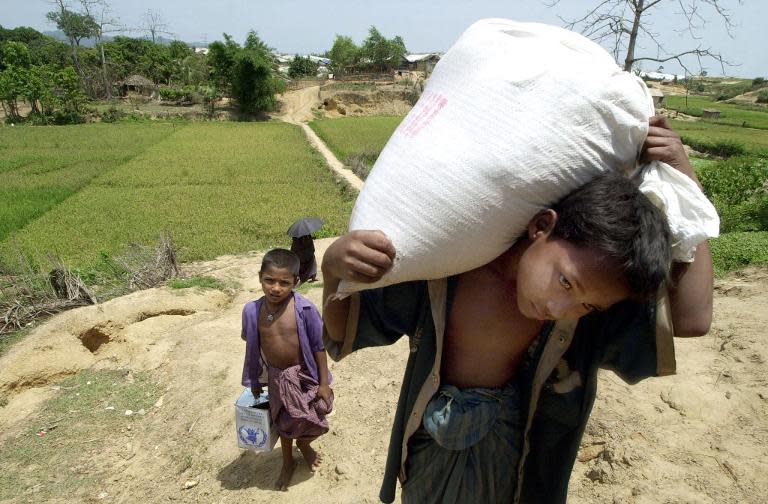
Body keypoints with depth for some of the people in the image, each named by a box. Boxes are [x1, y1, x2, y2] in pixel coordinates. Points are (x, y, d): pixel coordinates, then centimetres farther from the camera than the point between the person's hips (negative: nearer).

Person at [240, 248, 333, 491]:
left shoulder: (305, 310, -23)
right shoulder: (252, 311, -15)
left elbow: (319, 347, -13)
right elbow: (253, 349, -1)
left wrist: (323, 382, -10)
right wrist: (254, 381, 8)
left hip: (303, 375, -1)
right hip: (276, 377, 2)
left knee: (310, 421, 16)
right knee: (283, 422, 21)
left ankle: (304, 445, 52)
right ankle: (288, 462, 48)